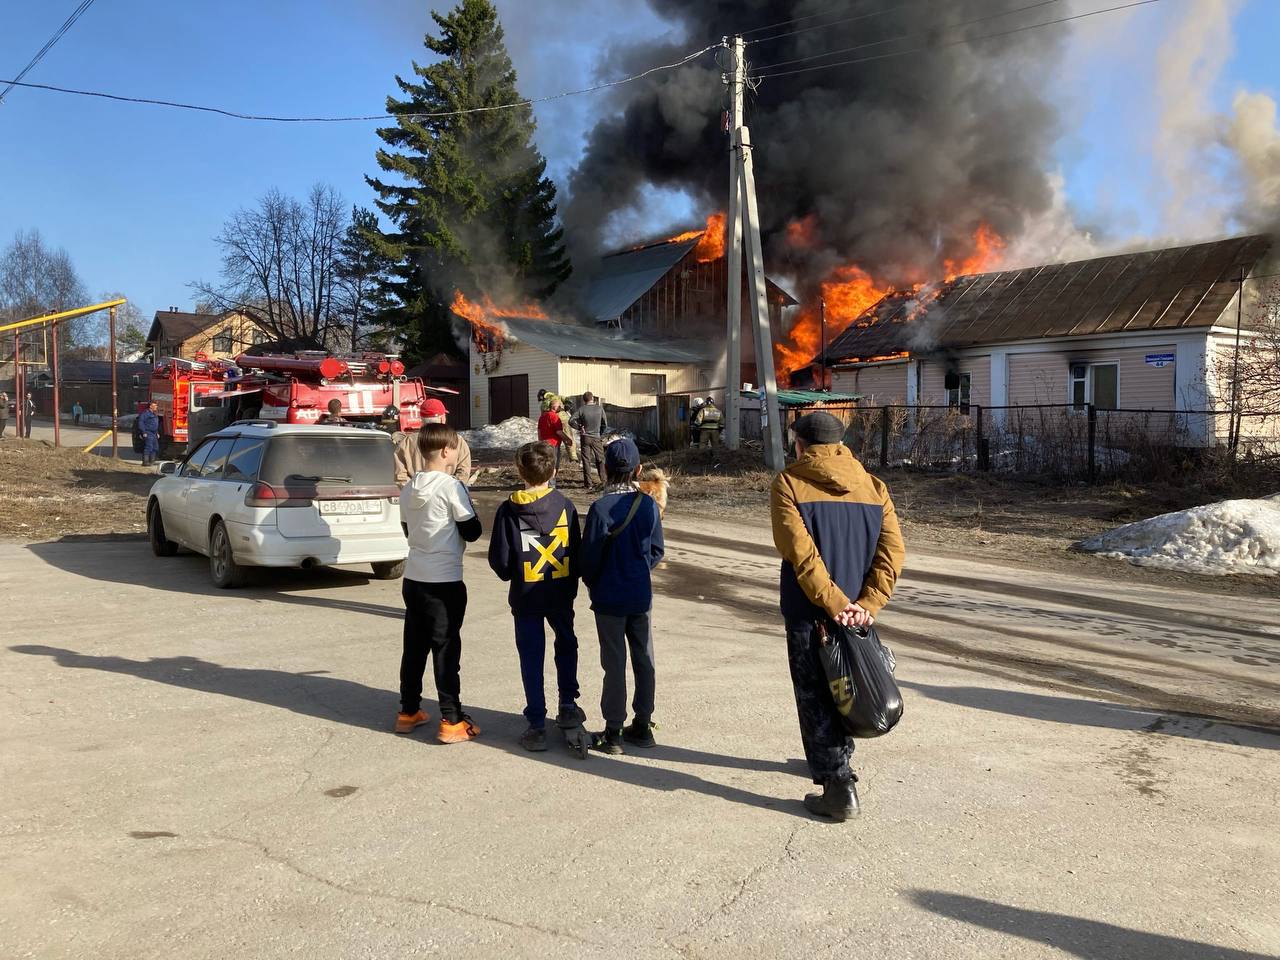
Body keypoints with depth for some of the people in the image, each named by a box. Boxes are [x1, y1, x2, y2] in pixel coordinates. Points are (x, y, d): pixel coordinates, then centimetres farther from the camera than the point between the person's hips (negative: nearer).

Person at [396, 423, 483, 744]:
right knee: (446, 649, -1)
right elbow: (471, 532, -10)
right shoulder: (452, 487, -15)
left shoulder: (408, 488, 6)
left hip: (413, 578, 7)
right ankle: (452, 721, 4)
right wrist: (469, 508, 7)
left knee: (414, 646, 15)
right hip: (444, 581, -7)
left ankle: (408, 712, 25)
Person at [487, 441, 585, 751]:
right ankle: (567, 705, 28)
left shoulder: (509, 510, -11)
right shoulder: (565, 506, -7)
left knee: (531, 658, 6)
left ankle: (537, 725, 7)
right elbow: (576, 552, 0)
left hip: (526, 596, -2)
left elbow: (499, 559, -9)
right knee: (566, 644, 25)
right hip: (561, 594, 2)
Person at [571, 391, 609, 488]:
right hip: (596, 437, 0)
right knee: (600, 460, 13)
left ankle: (588, 482, 6)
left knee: (586, 460, 6)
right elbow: (605, 424, 0)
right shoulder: (599, 408, -5)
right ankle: (603, 481, 14)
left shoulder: (582, 409, -8)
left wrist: (579, 427, -1)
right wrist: (601, 435, 10)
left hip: (585, 437, 0)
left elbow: (571, 421, -15)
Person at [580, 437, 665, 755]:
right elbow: (657, 551, 3)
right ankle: (642, 725, 23)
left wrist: (592, 585, 6)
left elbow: (590, 556, -12)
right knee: (644, 660, 13)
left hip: (609, 598, -3)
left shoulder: (600, 509, -17)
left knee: (614, 663, 4)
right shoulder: (648, 505, -5)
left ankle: (613, 731, 11)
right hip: (642, 596, 4)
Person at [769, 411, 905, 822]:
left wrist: (834, 603, -18)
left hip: (809, 614, -5)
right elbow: (892, 552, -5)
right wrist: (866, 605, -11)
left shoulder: (788, 484, -7)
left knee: (815, 699, 3)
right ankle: (837, 759, 40)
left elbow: (800, 552, -19)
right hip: (856, 612, 5)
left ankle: (838, 787, 2)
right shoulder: (874, 487, 6)